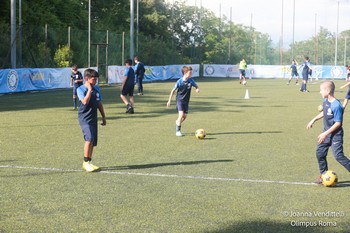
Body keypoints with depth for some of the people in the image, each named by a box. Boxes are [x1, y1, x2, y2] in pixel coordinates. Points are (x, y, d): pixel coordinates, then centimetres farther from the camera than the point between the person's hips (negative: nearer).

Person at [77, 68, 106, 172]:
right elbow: (85, 101, -23)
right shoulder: (81, 89, -7)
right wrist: (89, 89, -17)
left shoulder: (96, 88, 10)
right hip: (84, 118, -6)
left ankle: (89, 163, 19)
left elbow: (99, 103, 18)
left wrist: (103, 117, 19)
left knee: (93, 141, 8)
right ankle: (86, 162, -14)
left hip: (93, 118, 7)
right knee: (89, 138, -22)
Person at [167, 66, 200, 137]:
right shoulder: (180, 81, -15)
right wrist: (169, 101, -2)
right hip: (179, 100, -4)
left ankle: (177, 122, 38)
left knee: (185, 116, 5)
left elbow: (196, 86, 7)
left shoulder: (191, 80, -7)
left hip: (186, 101, 4)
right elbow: (173, 91, -5)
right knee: (181, 114, -17)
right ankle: (178, 131, -6)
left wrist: (197, 89, -20)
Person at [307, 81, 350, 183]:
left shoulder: (336, 105, -25)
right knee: (320, 152, 9)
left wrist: (325, 134, -24)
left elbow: (338, 123, -24)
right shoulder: (325, 101, 1)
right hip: (326, 131, 9)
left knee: (338, 155, -14)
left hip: (336, 134, -9)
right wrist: (313, 120, 23)